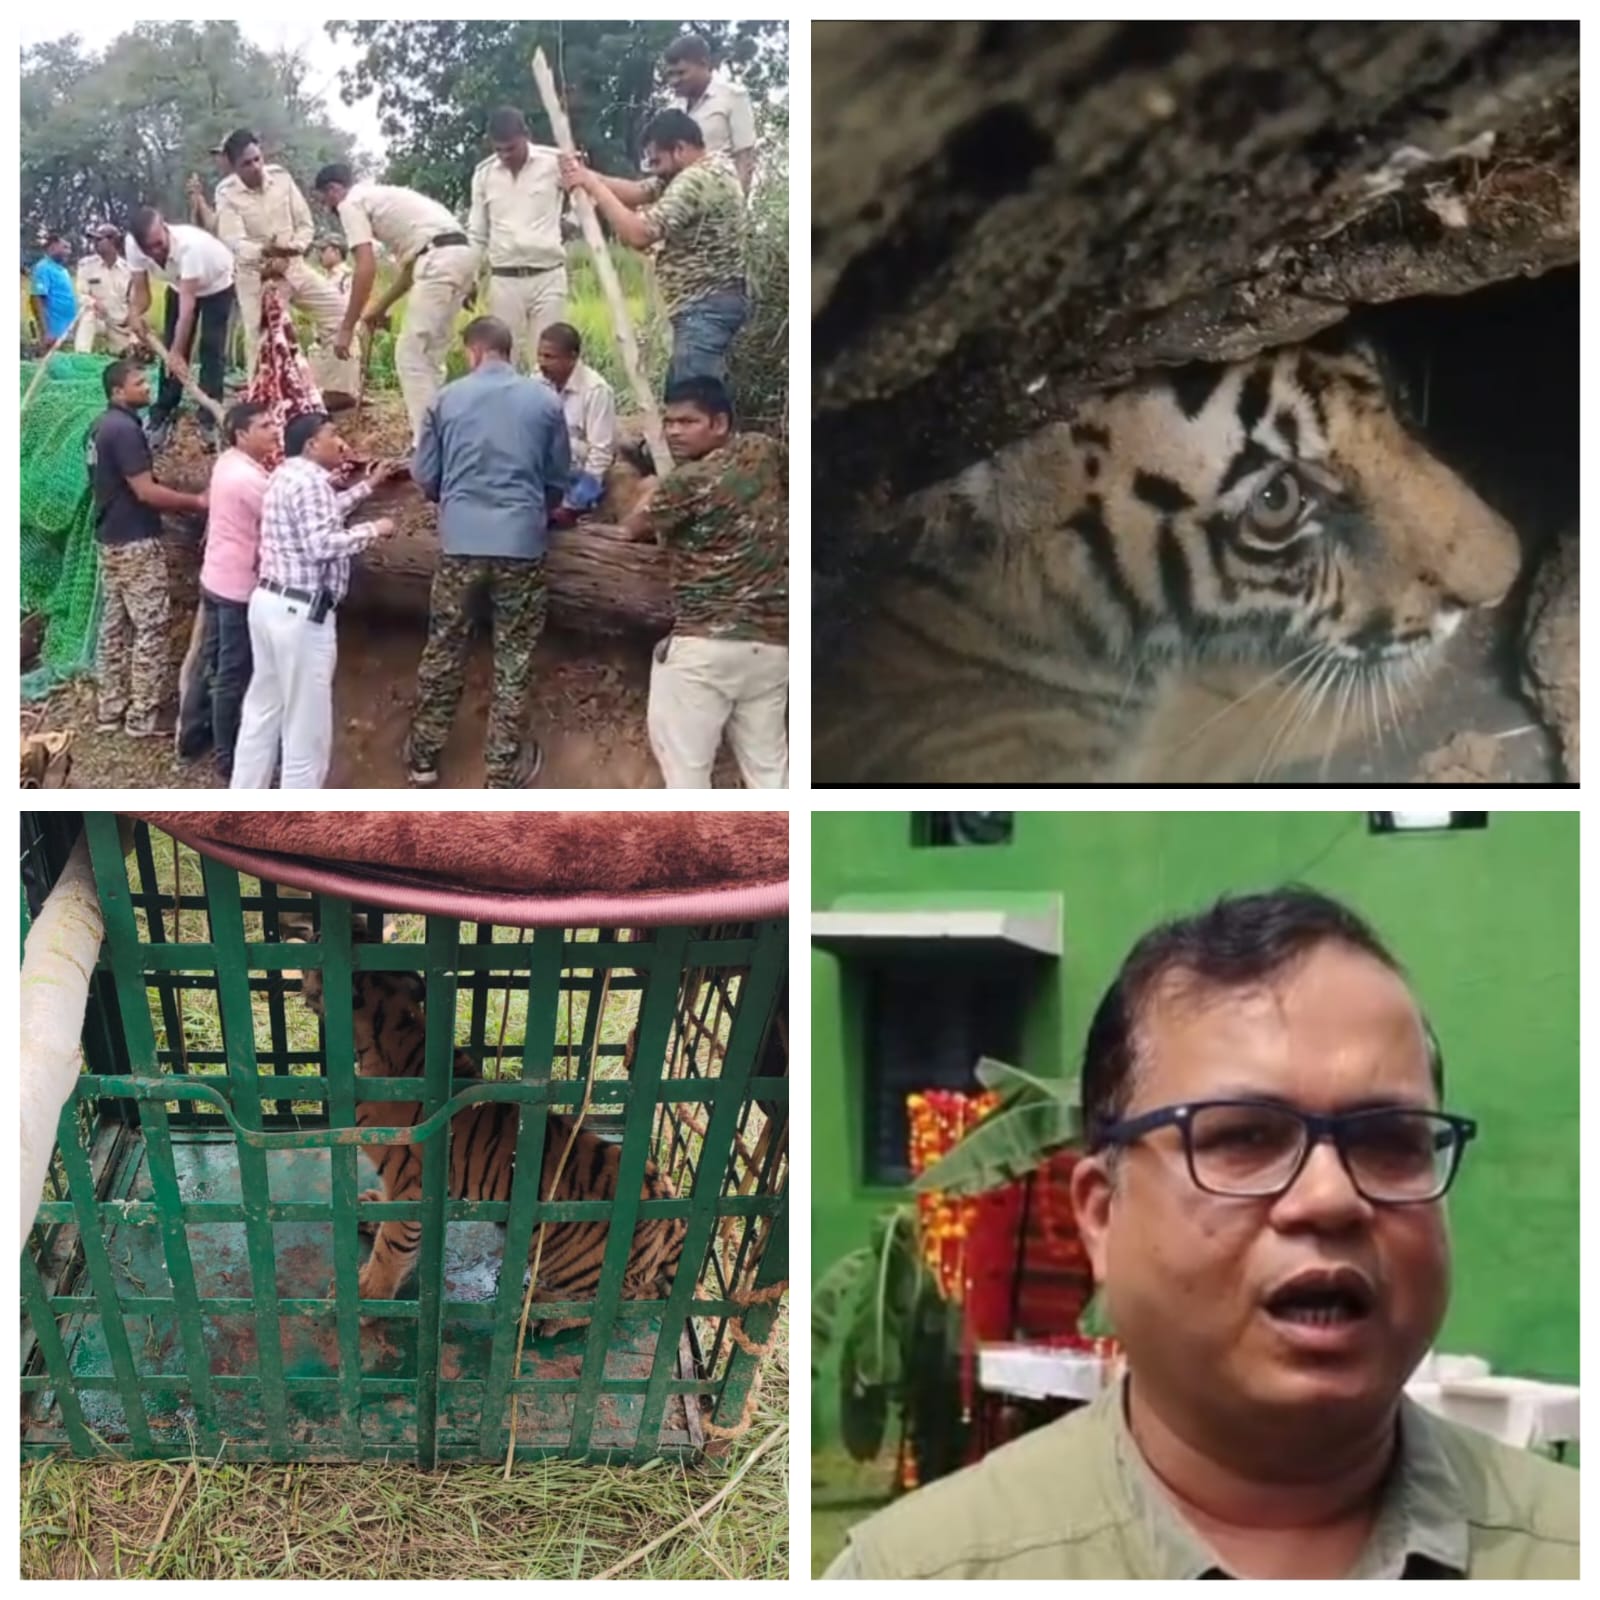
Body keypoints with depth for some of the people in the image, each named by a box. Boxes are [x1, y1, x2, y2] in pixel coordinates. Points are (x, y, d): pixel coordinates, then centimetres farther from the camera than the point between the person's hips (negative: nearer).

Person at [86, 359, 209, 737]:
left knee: (115, 626, 12)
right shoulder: (125, 429, -19)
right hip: (136, 542, -10)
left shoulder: (101, 427, 12)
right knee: (150, 628, -5)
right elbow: (146, 491, -22)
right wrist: (197, 501, -14)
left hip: (110, 539, 10)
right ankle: (143, 717, -3)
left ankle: (110, 711, 17)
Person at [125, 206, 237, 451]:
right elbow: (141, 292, -19)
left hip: (217, 283, -5)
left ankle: (209, 421, -10)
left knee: (211, 349, -14)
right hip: (179, 285, 5)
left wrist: (178, 352, -47)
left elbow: (187, 303, -45)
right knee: (169, 349, 0)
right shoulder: (133, 245, -29)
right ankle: (162, 418, 8)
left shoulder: (189, 244, -45)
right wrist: (135, 314, -43)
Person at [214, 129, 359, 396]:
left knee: (338, 309, -6)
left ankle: (339, 392, 1)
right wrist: (265, 252, -44)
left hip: (293, 266, 3)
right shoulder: (226, 193, -13)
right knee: (260, 341, -3)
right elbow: (235, 242, -24)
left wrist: (289, 252, -17)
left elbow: (305, 225, 1)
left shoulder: (281, 177, -4)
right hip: (255, 274, -3)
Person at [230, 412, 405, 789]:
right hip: (300, 613, -11)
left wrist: (369, 485, 29)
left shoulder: (287, 475, 16)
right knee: (306, 723, 0)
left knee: (263, 709, 17)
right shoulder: (310, 479, -16)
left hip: (269, 602, 11)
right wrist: (372, 530, -14)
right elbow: (322, 544, -26)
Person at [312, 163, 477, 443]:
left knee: (410, 355, -3)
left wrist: (347, 328, -5)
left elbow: (366, 269, -8)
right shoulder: (380, 196, 31)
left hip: (440, 260, -9)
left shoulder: (351, 203, 3)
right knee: (429, 354, 17)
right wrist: (382, 307, 37)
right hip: (460, 254, 9)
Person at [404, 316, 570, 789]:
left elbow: (424, 476, 7)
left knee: (444, 651, 13)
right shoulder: (545, 400, 1)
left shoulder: (449, 398, 1)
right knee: (514, 658, 7)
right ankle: (502, 768, 11)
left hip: (460, 541, 1)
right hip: (522, 543, -1)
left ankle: (423, 757, 21)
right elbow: (559, 478, 9)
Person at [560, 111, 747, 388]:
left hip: (705, 308, -12)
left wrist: (594, 187, -15)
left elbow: (639, 234, -24)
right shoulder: (708, 170, 15)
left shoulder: (696, 180, -19)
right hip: (706, 306, 12)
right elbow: (639, 192, 13)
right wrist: (588, 177, -2)